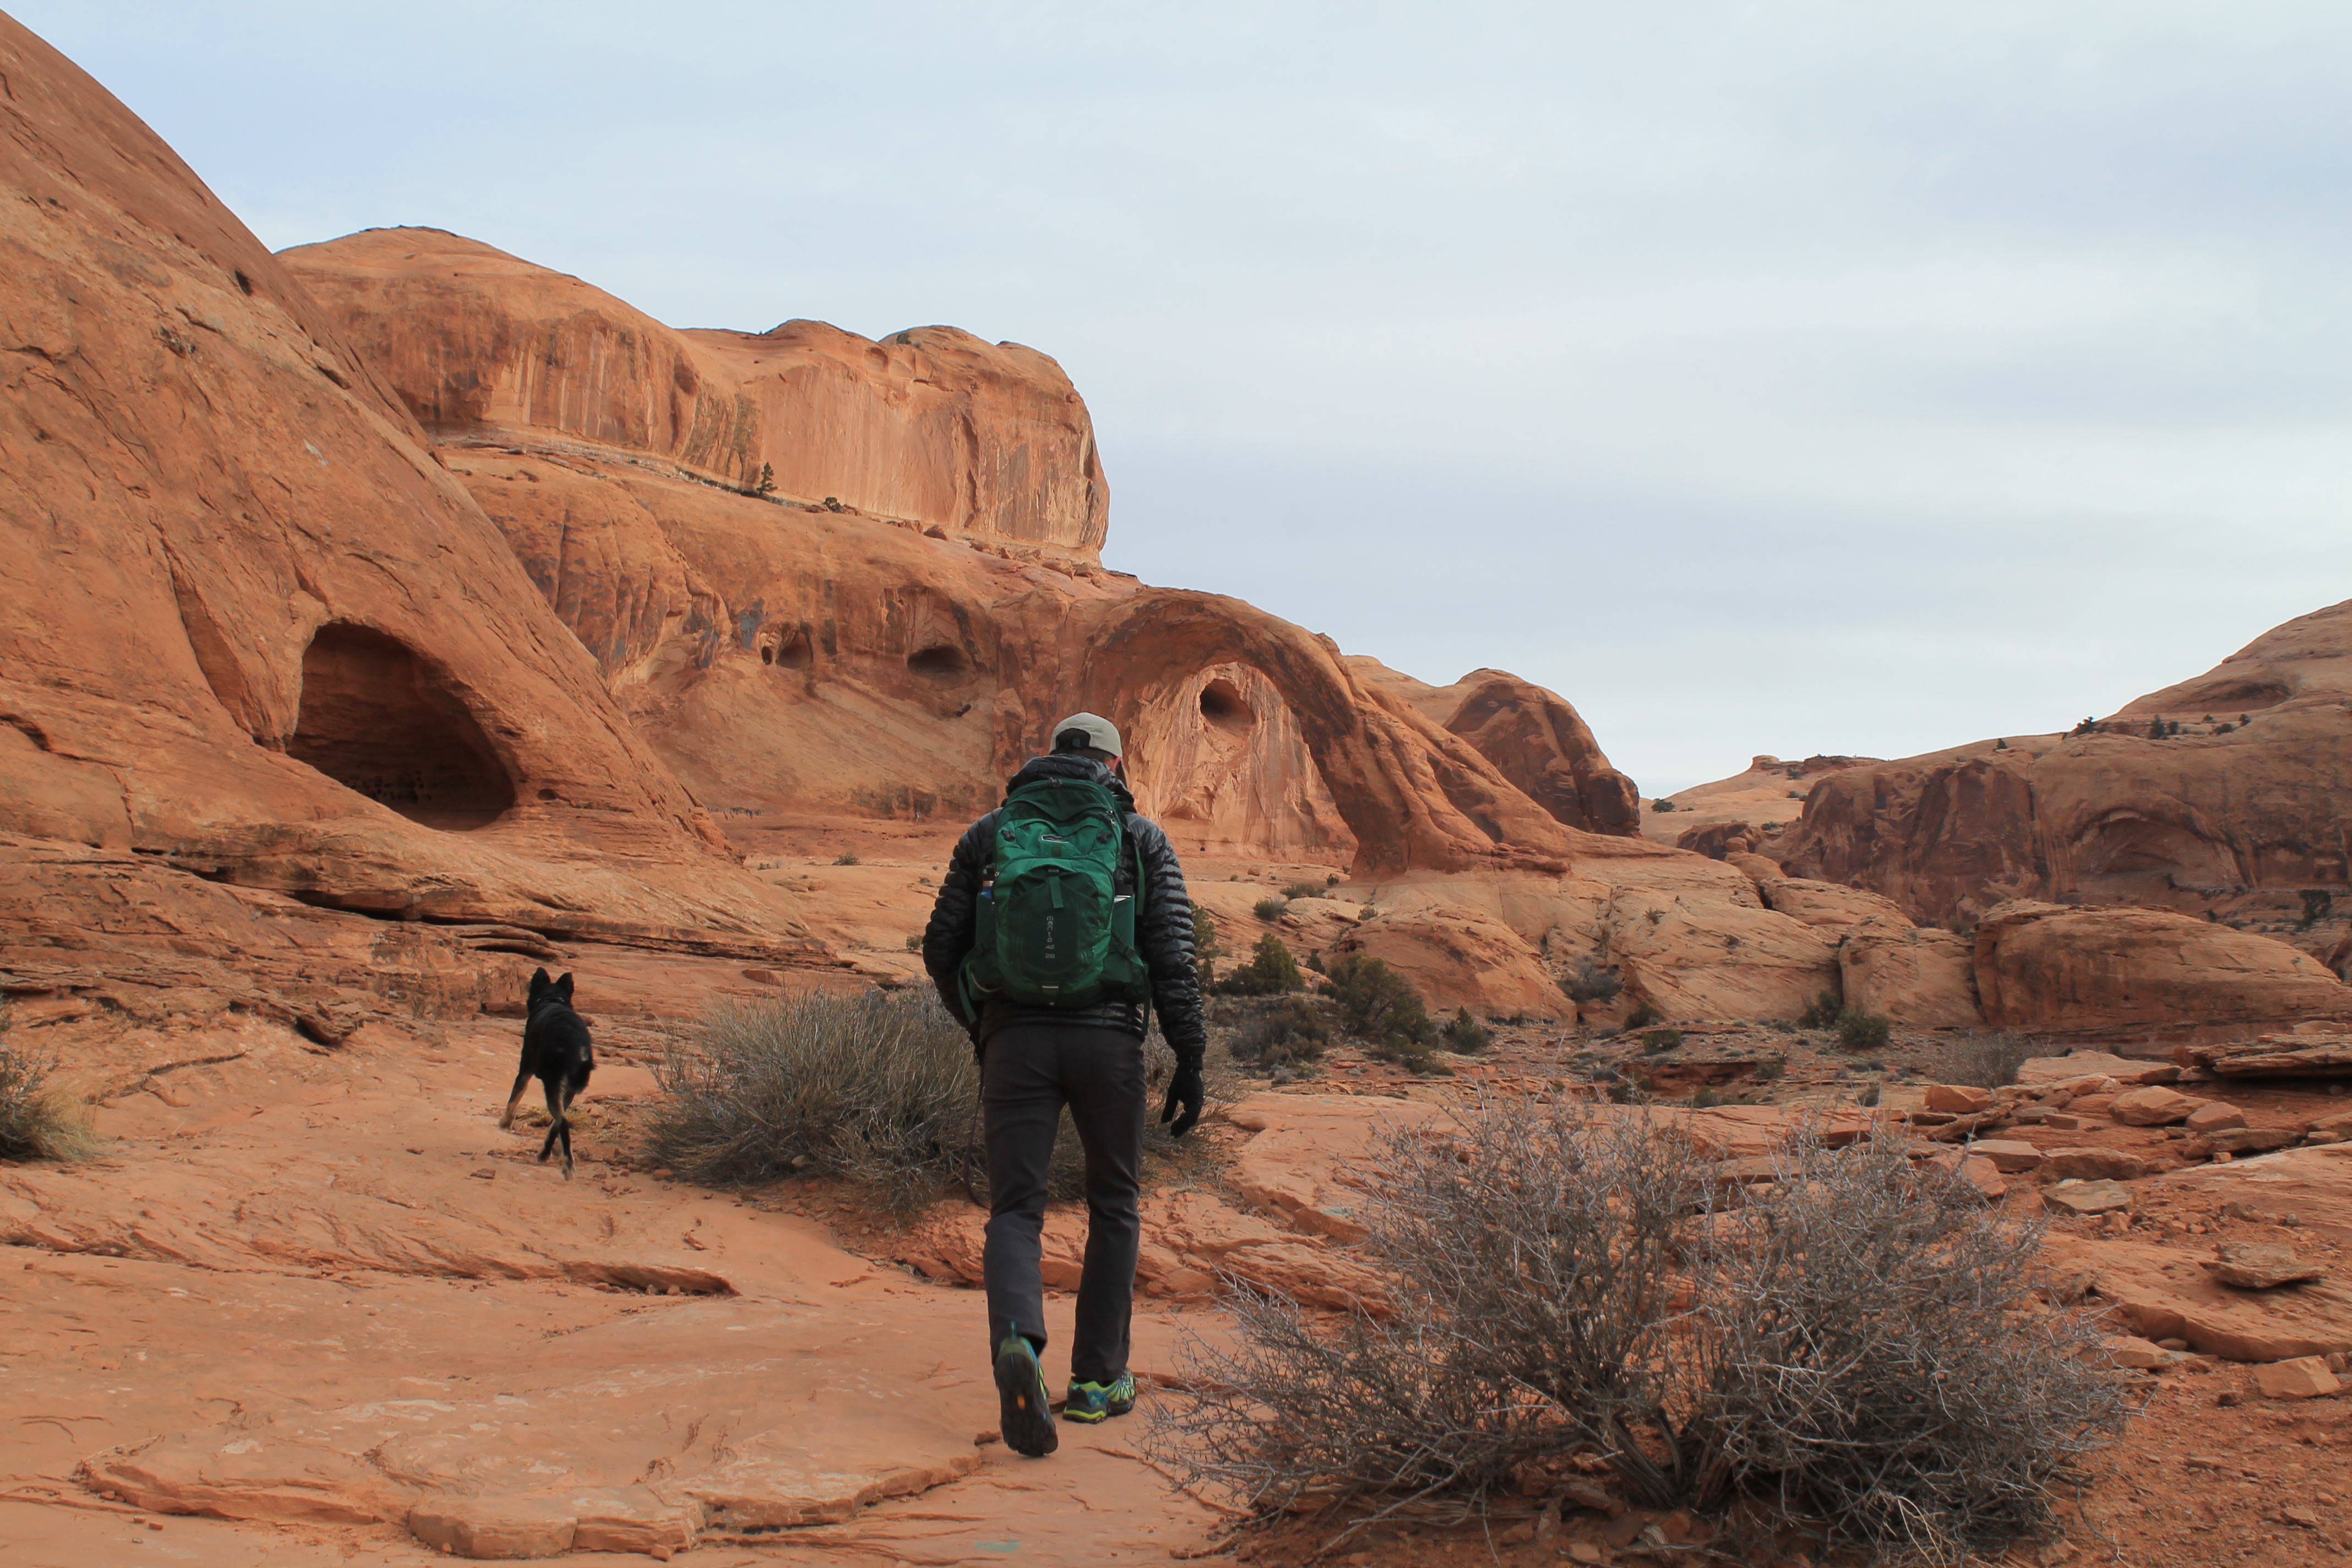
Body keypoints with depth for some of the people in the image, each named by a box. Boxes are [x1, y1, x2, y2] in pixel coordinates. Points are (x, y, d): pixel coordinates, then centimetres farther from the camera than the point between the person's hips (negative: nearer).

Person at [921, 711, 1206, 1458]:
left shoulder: (990, 832, 11)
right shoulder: (1143, 840, 7)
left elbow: (942, 947, 9)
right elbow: (1173, 957, -1)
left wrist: (977, 1022, 25)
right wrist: (1190, 1062, 2)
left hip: (1015, 1039, 1)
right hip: (1108, 1040, 0)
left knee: (1014, 1212, 4)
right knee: (1114, 1206, 18)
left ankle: (1017, 1345, -25)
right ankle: (1097, 1380, 19)